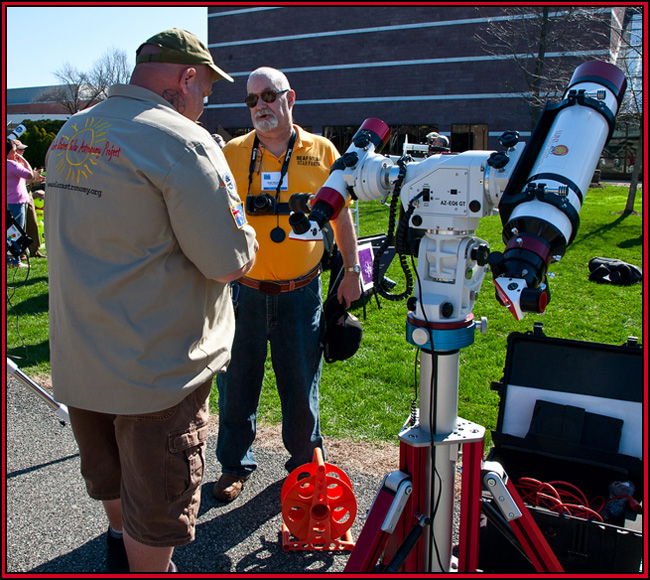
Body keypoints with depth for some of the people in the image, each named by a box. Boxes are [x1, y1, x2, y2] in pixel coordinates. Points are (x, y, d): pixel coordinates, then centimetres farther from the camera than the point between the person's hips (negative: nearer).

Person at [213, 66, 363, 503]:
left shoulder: (322, 152, 3)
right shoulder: (232, 153, 3)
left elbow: (341, 214, 10)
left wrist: (352, 271, 7)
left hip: (300, 294, 0)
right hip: (244, 291, 1)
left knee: (301, 385, 10)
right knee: (237, 383, 11)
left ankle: (305, 463, 33)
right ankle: (235, 464, 32)